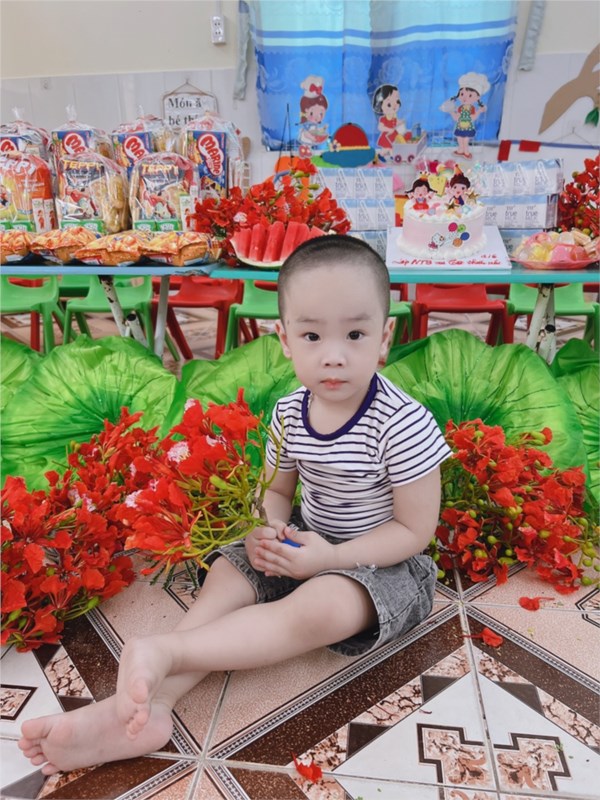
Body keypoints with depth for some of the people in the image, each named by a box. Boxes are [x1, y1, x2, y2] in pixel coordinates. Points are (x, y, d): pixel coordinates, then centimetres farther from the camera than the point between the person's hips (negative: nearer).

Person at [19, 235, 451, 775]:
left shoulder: (404, 424, -25)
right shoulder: (289, 414, -7)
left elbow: (416, 530, -19)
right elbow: (278, 490, 8)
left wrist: (331, 557, -25)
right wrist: (268, 531, -15)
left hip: (384, 563, -5)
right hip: (307, 543, 6)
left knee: (319, 608, -34)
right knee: (228, 571, -12)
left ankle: (163, 651, -29)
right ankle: (151, 700, -23)